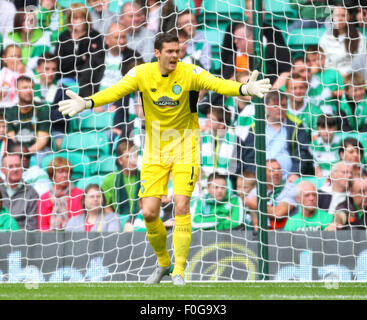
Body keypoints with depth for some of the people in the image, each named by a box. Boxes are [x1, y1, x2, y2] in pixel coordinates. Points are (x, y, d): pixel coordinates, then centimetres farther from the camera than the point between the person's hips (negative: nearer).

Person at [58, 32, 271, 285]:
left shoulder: (190, 73, -14)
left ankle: (179, 271, -6)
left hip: (184, 150, -2)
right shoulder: (142, 74, -8)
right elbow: (115, 91, -17)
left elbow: (217, 84, -28)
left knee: (181, 206, -15)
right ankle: (163, 262, 24)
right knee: (149, 213, -1)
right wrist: (87, 103, -34)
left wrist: (244, 89, -46)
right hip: (155, 152, 2)